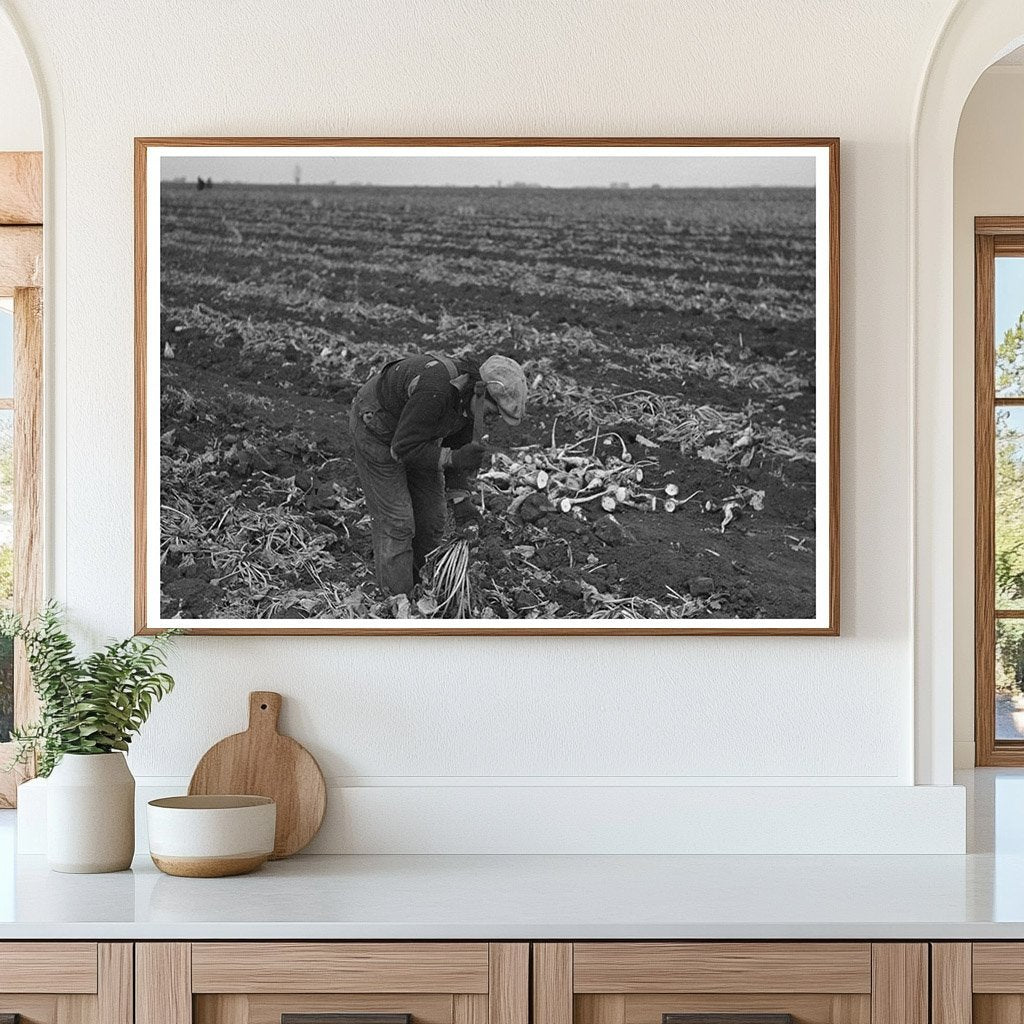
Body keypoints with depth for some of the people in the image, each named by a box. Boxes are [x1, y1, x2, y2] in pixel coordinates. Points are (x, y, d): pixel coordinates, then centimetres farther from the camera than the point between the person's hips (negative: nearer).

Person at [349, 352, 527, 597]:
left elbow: (457, 445, 2)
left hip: (417, 432, 8)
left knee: (430, 520, 6)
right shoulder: (434, 390, -38)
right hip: (376, 428, -8)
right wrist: (453, 458, -36)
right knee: (396, 523, -10)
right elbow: (404, 447, -32)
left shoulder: (468, 396, -12)